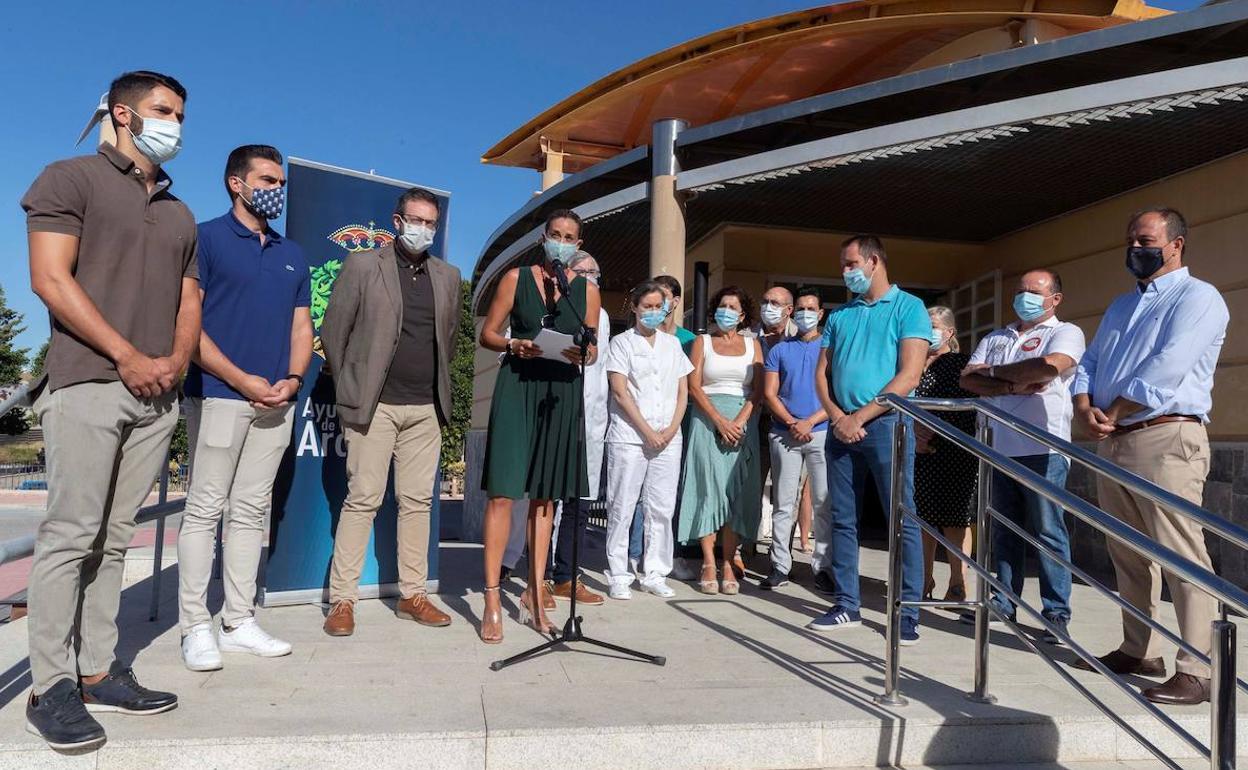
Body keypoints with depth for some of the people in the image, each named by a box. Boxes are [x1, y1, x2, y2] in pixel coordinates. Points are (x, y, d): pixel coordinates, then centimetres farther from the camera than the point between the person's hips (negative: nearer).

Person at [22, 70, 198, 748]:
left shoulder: (179, 214, 22)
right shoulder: (71, 179, 4)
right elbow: (50, 278, -7)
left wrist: (176, 361, -1)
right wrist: (127, 356, -11)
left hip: (156, 394, 6)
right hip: (88, 384, -6)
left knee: (113, 537, 7)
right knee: (71, 534, -6)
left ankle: (97, 672, 12)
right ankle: (50, 687, 1)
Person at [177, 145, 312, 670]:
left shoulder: (292, 255, 18)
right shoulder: (206, 238, 1)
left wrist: (292, 379, -3)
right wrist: (241, 379, -13)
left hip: (276, 401, 5)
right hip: (219, 394, -5)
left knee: (251, 511, 8)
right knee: (204, 509, -1)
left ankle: (238, 622, 15)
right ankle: (195, 627, 7)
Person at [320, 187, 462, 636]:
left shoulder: (447, 276, 13)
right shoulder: (363, 266, 1)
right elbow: (333, 331, 1)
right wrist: (349, 391, 3)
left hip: (426, 408, 4)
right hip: (375, 405, -4)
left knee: (417, 501, 6)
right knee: (363, 499, -3)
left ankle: (412, 595, 14)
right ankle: (342, 600, 5)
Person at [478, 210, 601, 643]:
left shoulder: (587, 290, 11)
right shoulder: (517, 278, 6)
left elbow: (591, 348, 13)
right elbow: (488, 334, 5)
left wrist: (587, 354, -10)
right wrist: (514, 346, -14)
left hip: (561, 393, 3)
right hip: (517, 388, -2)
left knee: (545, 496, 8)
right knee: (503, 492, -8)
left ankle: (534, 596, 18)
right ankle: (492, 602, -1)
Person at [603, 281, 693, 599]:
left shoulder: (672, 344, 16)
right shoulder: (622, 343, 4)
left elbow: (683, 391, 13)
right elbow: (620, 392, -5)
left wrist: (672, 428, -3)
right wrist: (647, 431, -11)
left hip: (668, 438, 4)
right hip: (629, 437, -4)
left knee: (662, 508, 5)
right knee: (622, 507, -1)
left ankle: (655, 573, 14)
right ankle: (619, 576, 7)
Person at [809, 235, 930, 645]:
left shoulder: (908, 308, 0)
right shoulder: (839, 315, 16)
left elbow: (909, 376, -10)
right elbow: (822, 373, 12)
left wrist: (860, 417, -13)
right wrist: (836, 416, -6)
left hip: (886, 424, -5)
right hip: (841, 427, 6)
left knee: (902, 521, -2)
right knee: (842, 520, 8)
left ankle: (908, 614, 5)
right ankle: (846, 605, 18)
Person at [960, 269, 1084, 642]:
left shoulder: (1065, 332, 2)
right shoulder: (995, 339, 19)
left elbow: (1050, 365, -20)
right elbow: (969, 379, 5)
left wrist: (995, 371, -6)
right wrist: (1014, 386, -11)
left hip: (1043, 448, -5)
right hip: (1001, 448, 5)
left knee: (1047, 531, -1)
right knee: (1005, 530, 11)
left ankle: (1056, 613, 6)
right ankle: (1004, 602, 19)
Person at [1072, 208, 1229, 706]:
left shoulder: (1197, 298, -2)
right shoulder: (1121, 305, 23)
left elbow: (1167, 367, -16)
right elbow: (1090, 361, 16)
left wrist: (1114, 412, -10)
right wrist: (1084, 407, -4)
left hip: (1166, 439, -8)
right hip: (1111, 442, 8)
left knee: (1181, 557, -8)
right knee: (1128, 555, 12)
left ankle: (1195, 672, -4)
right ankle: (1139, 651, 22)